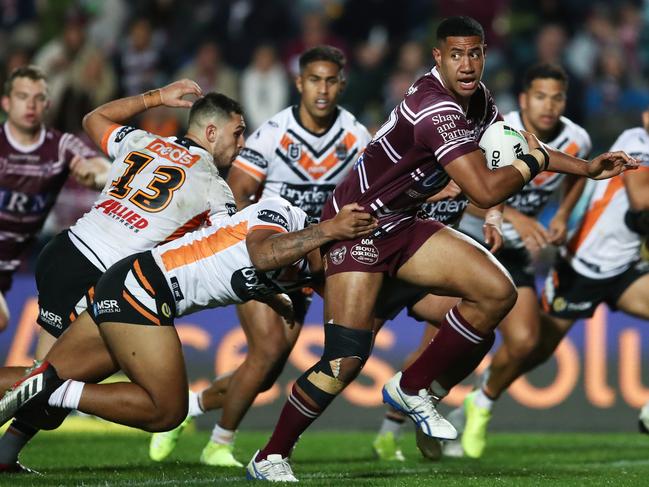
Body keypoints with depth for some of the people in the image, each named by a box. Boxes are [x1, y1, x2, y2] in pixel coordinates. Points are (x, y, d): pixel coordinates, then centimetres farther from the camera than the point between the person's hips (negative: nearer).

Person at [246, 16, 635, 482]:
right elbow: (486, 191, -31)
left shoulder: (477, 99, 2)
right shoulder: (437, 109, -28)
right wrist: (535, 161, -13)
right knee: (346, 361, -18)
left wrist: (587, 167, 16)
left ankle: (411, 389, 11)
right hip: (356, 224, -9)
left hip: (402, 225, 9)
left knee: (498, 292, -2)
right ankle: (270, 458, -2)